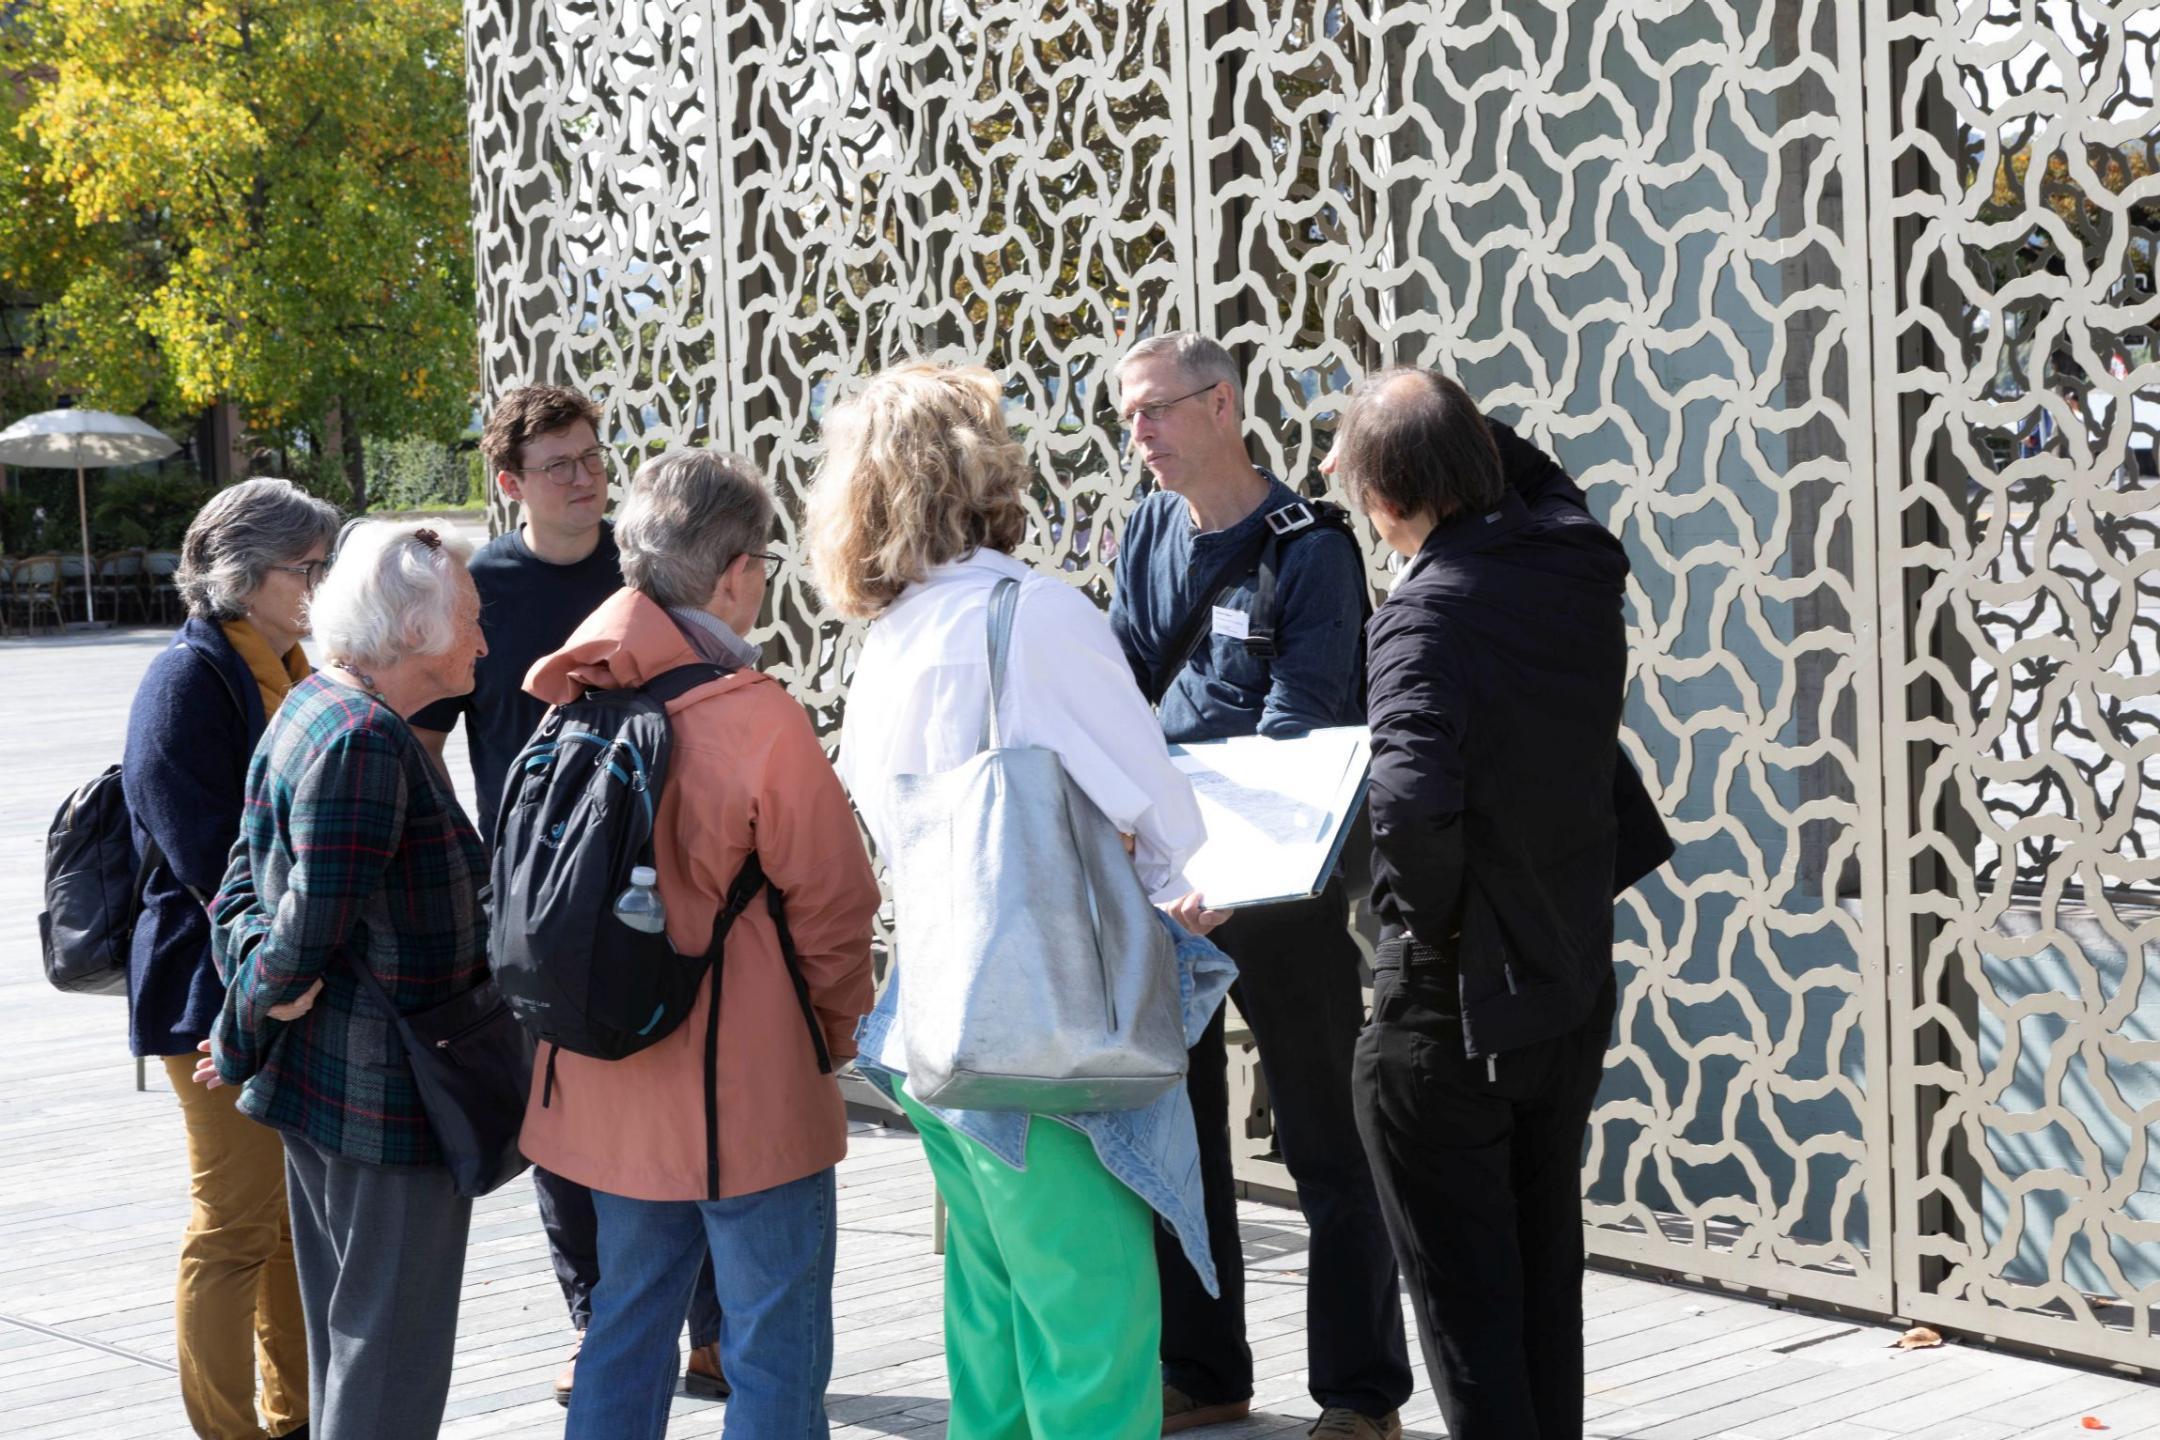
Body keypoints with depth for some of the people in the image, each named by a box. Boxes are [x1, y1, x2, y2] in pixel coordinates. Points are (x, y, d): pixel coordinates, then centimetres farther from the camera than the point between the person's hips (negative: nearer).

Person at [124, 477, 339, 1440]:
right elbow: (217, 864, -20)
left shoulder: (288, 673, 12)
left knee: (302, 1210, 16)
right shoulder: (191, 679, -14)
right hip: (224, 997, -8)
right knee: (236, 1223, 1)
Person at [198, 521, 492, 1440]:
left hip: (321, 1083, 10)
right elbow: (312, 926, -24)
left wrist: (253, 970, -7)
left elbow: (246, 880, 10)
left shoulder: (313, 707, 10)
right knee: (393, 1352, 0)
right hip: (387, 1095, -10)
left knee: (344, 1339, 21)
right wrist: (242, 1040, -9)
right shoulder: (366, 741, -22)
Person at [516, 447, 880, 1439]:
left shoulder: (575, 705, 0)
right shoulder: (760, 723, -19)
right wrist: (836, 1028, 7)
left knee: (626, 1330, 20)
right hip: (748, 1096, -7)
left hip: (608, 1086, 7)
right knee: (776, 1360, 4)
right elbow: (832, 904, -11)